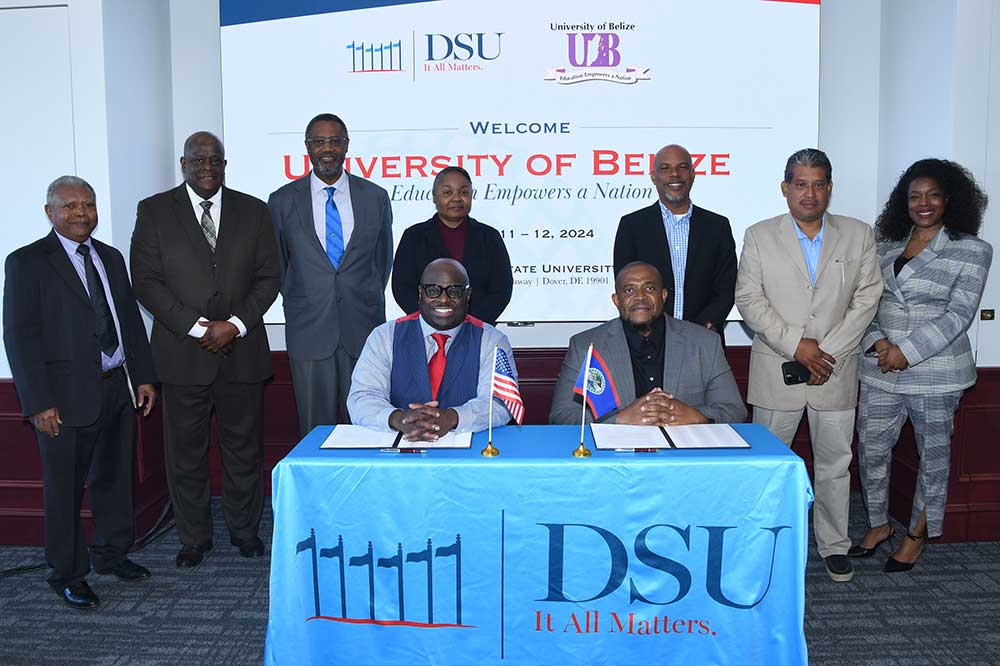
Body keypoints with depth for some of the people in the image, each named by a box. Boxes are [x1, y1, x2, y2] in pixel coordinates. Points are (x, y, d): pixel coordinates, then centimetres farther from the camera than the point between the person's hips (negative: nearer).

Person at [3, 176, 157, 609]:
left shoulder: (111, 258, 12)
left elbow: (131, 320, 15)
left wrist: (143, 376, 9)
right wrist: (39, 403, -16)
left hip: (118, 390, 6)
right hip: (67, 398, -6)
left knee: (115, 479, 17)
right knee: (65, 490, 6)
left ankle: (112, 553, 35)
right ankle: (68, 574, 21)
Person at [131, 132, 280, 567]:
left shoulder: (253, 211, 8)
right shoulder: (154, 211, 3)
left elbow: (268, 277, 5)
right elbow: (147, 280, -3)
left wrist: (236, 324, -9)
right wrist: (196, 327, -11)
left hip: (242, 350, 1)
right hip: (183, 352, -1)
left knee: (244, 447, 9)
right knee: (186, 451, 6)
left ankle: (244, 529, 25)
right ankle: (194, 537, 22)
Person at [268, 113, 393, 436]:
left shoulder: (375, 197, 5)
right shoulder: (282, 201, 3)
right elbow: (277, 264, 12)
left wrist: (366, 301, 11)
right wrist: (299, 304, 10)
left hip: (363, 328, 1)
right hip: (309, 332, 0)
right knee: (315, 429, 5)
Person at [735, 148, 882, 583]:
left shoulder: (858, 235, 6)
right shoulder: (759, 236, 2)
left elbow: (867, 298, 0)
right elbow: (749, 299, -4)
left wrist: (828, 352, -9)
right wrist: (795, 344, -13)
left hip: (836, 371, 1)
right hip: (777, 370, -1)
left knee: (835, 463, 9)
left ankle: (834, 546, 24)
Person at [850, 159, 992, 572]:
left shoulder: (972, 250, -3)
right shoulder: (887, 246, 9)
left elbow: (958, 314, -11)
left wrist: (907, 351, -19)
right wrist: (877, 342, -10)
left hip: (935, 373, -4)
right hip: (880, 370, 4)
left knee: (933, 453, 9)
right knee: (871, 448, 8)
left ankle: (918, 534, 27)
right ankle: (878, 525, 29)